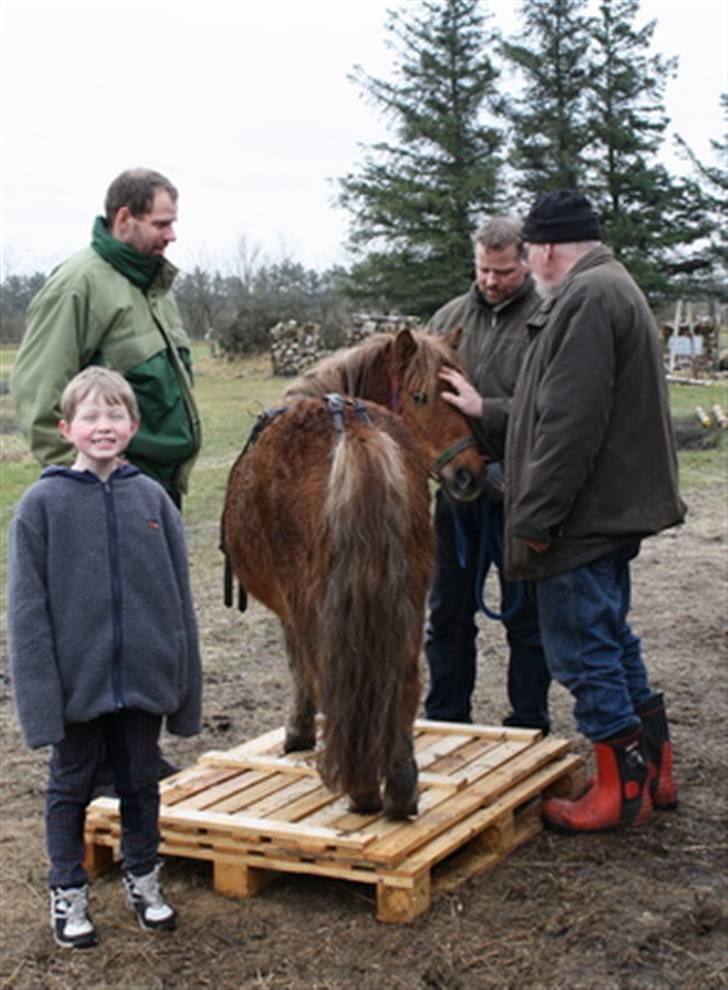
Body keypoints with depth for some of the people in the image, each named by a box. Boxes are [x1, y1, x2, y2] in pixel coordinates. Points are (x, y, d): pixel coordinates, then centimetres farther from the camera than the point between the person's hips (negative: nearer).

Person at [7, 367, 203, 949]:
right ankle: (68, 895, 28)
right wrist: (40, 694, -12)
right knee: (71, 789, 13)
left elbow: (179, 598, 4)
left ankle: (144, 880, 35)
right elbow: (27, 608, -7)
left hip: (143, 679, 2)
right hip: (77, 681, -2)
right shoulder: (43, 503, -7)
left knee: (142, 785, 16)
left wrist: (184, 682, 3)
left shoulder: (152, 498, 0)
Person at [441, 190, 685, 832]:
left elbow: (569, 425, -24)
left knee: (581, 648, -2)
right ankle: (655, 770, 27)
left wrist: (535, 520, -20)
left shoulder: (586, 301, -18)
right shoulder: (616, 289, 17)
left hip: (586, 515, -11)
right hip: (616, 508, 11)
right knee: (612, 639, 19)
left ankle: (623, 790, 6)